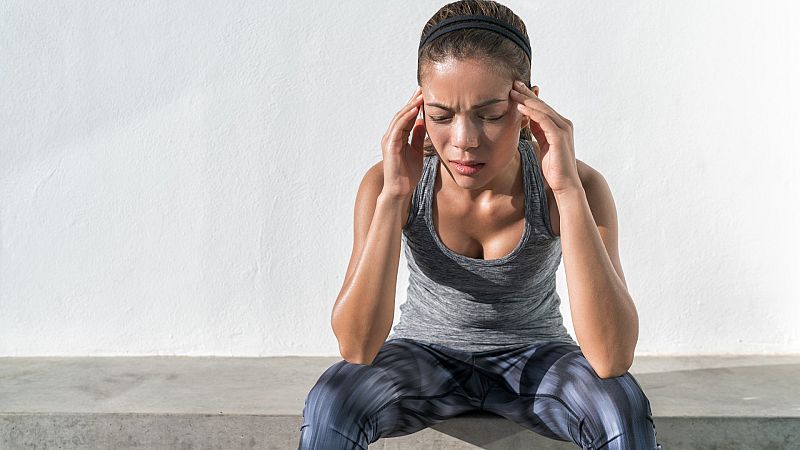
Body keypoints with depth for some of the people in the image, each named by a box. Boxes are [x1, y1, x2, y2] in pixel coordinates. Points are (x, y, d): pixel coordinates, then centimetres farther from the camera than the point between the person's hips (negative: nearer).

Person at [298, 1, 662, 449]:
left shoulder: (579, 187, -21)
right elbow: (357, 347, -25)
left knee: (626, 409, -30)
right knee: (329, 405, -29)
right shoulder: (386, 185, -18)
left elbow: (612, 359, -32)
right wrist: (393, 197, -33)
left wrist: (567, 190, -37)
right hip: (426, 356, 1)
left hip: (534, 357, 0)